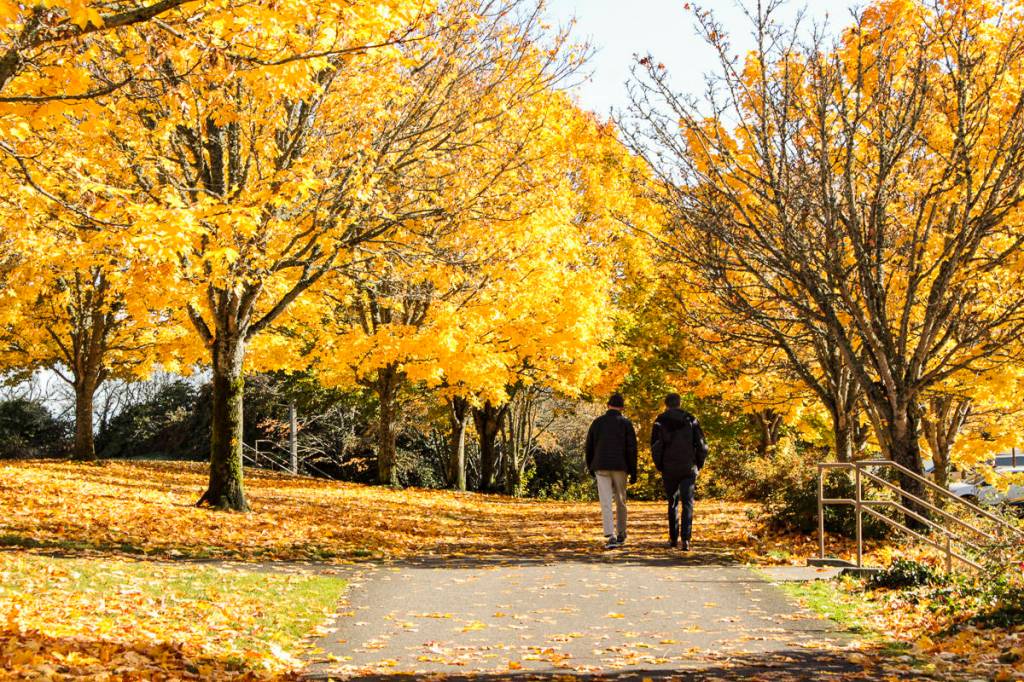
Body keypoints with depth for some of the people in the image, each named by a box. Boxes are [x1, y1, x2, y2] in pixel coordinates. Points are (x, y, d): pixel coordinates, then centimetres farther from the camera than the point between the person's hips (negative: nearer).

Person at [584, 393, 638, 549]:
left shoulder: (598, 422, 6)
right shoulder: (626, 423, 1)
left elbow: (589, 446, 9)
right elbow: (632, 449, -4)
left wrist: (590, 466, 21)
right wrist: (633, 472, -1)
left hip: (601, 468, 0)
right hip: (620, 467, 0)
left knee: (606, 503, -4)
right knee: (620, 501, 15)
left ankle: (611, 536, -17)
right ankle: (621, 535, 23)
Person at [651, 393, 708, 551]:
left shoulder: (660, 422, -1)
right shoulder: (691, 420, 1)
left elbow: (655, 447, -6)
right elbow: (702, 445, -1)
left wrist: (659, 466, 6)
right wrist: (698, 465, 10)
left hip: (669, 469, 1)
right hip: (688, 469, 0)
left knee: (673, 503, 16)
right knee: (687, 503, -2)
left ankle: (673, 538, 20)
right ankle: (686, 539, -16)